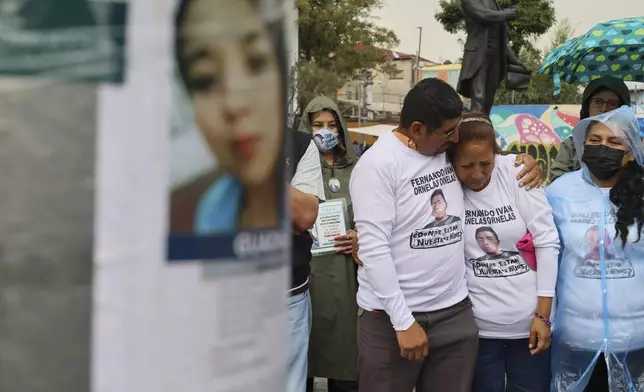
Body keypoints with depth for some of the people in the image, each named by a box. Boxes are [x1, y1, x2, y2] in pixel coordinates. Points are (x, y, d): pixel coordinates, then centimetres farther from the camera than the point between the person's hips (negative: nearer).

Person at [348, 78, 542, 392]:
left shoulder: (450, 149, 5)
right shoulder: (377, 164, -14)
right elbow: (373, 248, -18)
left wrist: (526, 163, 4)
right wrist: (403, 322, -19)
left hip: (455, 312, 6)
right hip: (391, 318, -5)